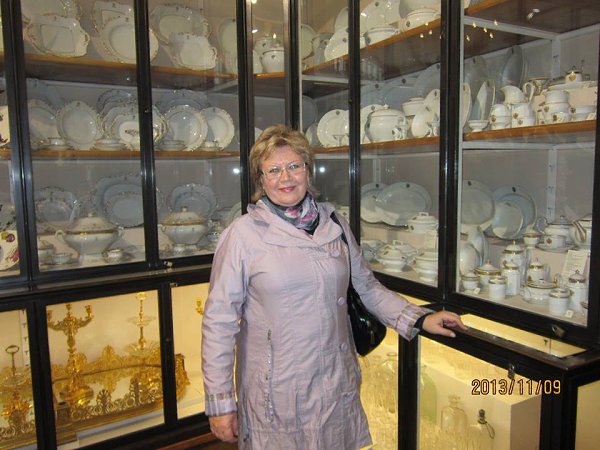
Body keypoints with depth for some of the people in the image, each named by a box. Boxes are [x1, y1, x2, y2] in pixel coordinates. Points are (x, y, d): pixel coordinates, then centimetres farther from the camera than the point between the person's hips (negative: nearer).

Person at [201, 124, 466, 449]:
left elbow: (366, 287, 12)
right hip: (274, 393, -3)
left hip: (337, 386, 4)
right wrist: (219, 403, -9)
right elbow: (219, 320, -9)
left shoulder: (334, 224, 3)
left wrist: (419, 319, 2)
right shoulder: (243, 234, -10)